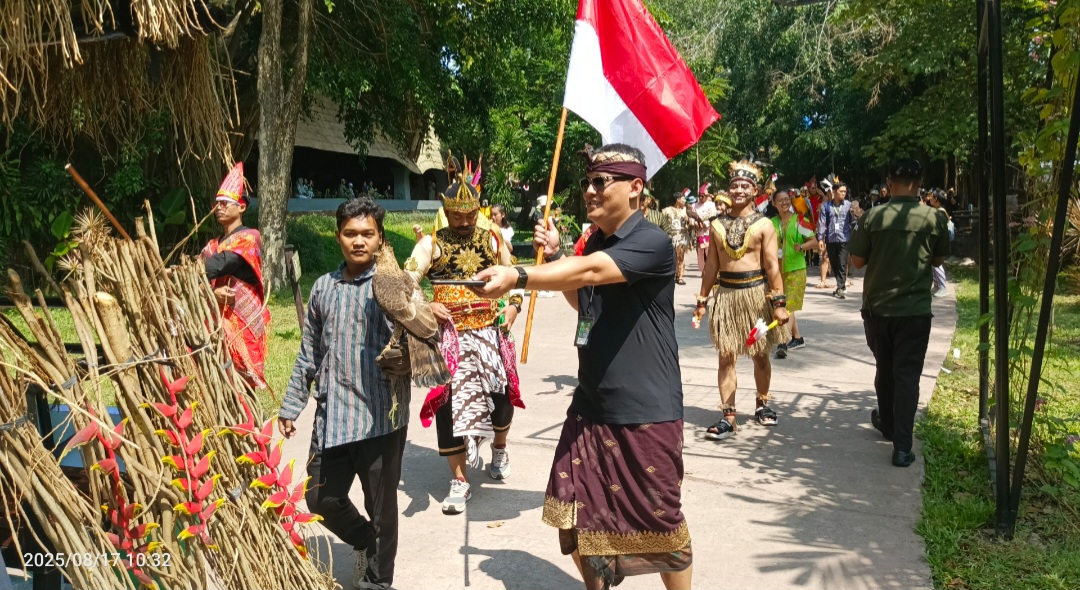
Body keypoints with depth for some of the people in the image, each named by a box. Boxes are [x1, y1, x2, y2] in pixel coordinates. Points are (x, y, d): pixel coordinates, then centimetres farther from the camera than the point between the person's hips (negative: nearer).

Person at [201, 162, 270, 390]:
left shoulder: (249, 237, -5)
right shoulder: (213, 245, 17)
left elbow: (217, 266, -21)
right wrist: (213, 292, -19)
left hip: (244, 320, -6)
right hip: (218, 320, 6)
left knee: (240, 379, -7)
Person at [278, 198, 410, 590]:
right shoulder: (323, 287, 9)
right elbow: (309, 353, 15)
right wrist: (291, 405, 16)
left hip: (381, 417, -4)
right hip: (331, 417, 4)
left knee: (380, 507, 7)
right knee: (321, 500, 13)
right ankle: (365, 542, 43)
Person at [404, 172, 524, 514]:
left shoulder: (493, 240, 6)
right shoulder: (431, 244, -2)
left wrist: (514, 304, 1)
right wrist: (426, 306, -20)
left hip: (490, 332, 2)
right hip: (449, 337, -2)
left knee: (501, 396, 9)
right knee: (449, 402, -3)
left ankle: (499, 449, 41)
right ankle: (460, 481, 9)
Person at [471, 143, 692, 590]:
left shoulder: (652, 243, -16)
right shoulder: (595, 241, 10)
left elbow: (588, 272, -32)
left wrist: (518, 276, -43)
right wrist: (554, 256, 9)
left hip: (646, 411, -7)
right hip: (591, 405, 7)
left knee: (660, 521, 8)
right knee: (574, 518, 12)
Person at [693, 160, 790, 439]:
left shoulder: (763, 224, -3)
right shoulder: (717, 224, 6)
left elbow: (772, 266, -6)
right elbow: (711, 265, 10)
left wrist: (779, 302, -11)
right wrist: (702, 300, 9)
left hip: (756, 293, -2)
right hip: (725, 293, 2)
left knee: (760, 354, 11)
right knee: (726, 356, -1)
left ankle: (762, 403, 32)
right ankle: (728, 415, 3)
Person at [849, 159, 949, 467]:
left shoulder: (873, 217, -9)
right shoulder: (935, 218, -7)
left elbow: (857, 261, -2)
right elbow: (938, 260, 7)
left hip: (877, 307, 1)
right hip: (915, 310, -1)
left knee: (885, 370, 19)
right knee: (907, 376, 2)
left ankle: (887, 425, 38)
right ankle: (902, 446, -3)